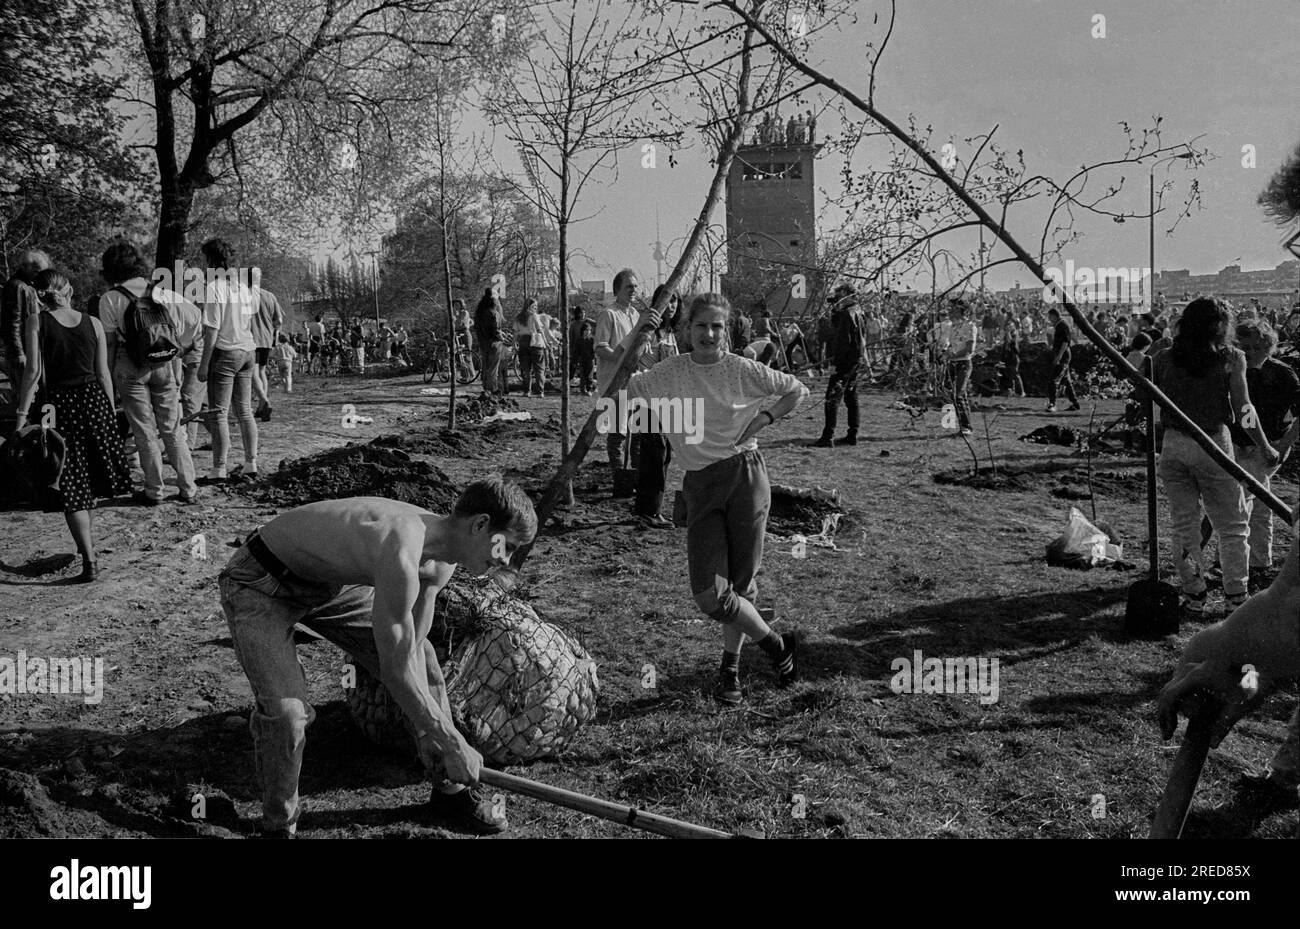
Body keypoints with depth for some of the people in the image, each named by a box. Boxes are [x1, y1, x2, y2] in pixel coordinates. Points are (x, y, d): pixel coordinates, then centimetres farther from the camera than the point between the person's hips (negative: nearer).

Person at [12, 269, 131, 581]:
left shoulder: (35, 322, -3)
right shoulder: (93, 323, 4)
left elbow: (33, 371, -10)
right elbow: (103, 374, 5)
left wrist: (22, 413, -6)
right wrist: (111, 412, 13)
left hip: (59, 403, -3)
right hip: (94, 400, 3)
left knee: (70, 485, 2)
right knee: (89, 474, 21)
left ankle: (90, 560, -4)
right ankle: (87, 536, 32)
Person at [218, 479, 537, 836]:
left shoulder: (442, 561, -11)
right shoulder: (402, 556, -40)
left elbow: (411, 648, -2)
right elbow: (395, 671, -33)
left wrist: (425, 730, -2)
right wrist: (454, 745, -24)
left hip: (329, 583, 9)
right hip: (259, 584, -8)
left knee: (424, 660, 8)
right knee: (285, 710, -26)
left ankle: (452, 790, 26)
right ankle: (278, 825, 3)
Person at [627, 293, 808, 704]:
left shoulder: (743, 370, 2)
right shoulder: (669, 373, 5)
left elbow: (798, 391, 14)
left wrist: (764, 417, -1)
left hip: (746, 476, -1)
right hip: (700, 486, 1)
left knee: (741, 585, 2)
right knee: (709, 595, -9)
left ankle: (730, 667, 24)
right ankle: (776, 645, 14)